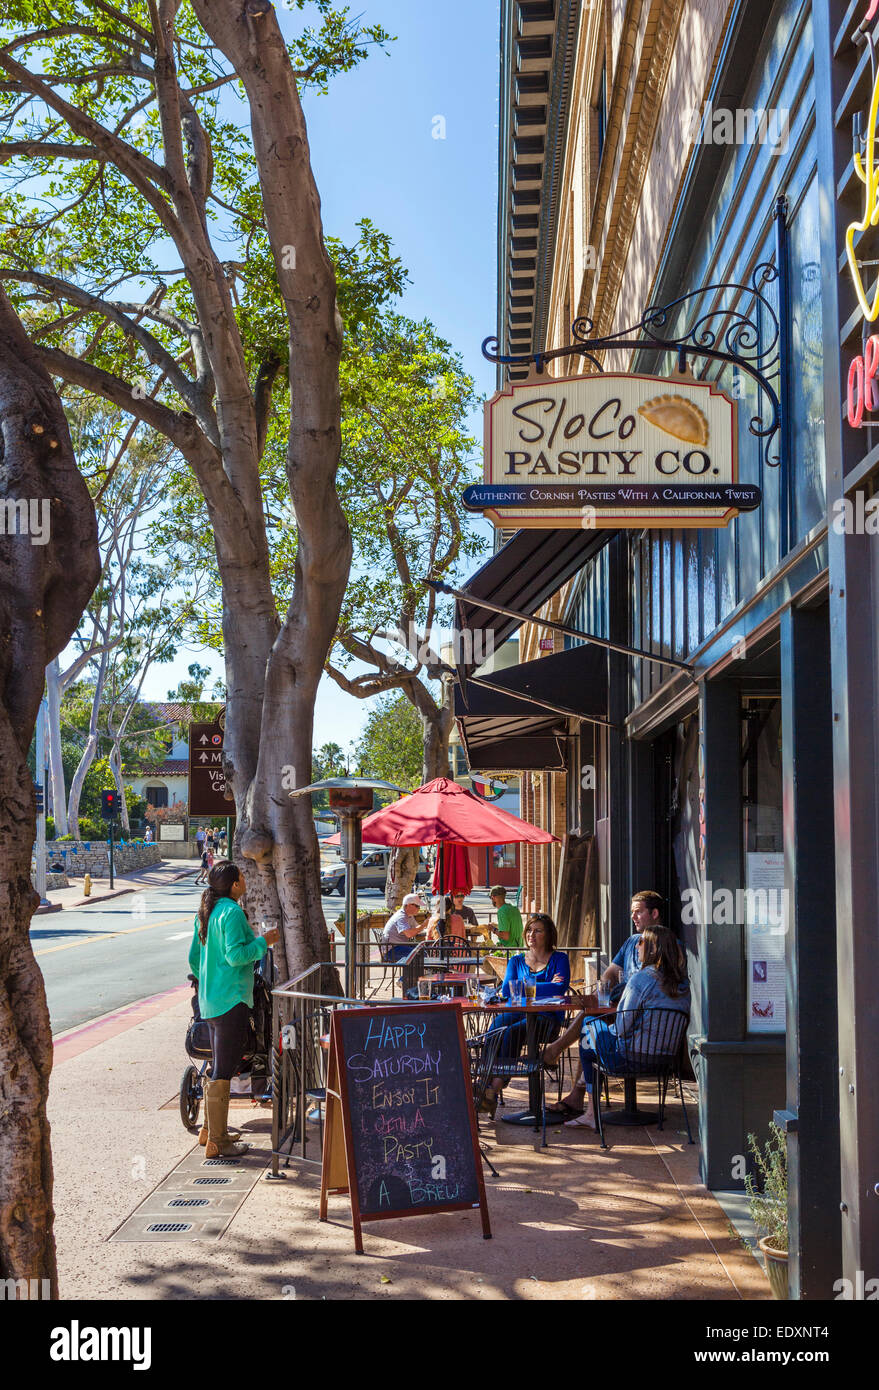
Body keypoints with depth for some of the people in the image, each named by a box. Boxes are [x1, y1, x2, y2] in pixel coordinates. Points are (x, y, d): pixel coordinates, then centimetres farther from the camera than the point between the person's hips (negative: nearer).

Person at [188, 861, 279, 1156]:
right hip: (231, 1000, -10)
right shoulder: (232, 912, -15)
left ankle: (211, 1130, 29)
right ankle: (217, 1142, 0)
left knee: (218, 1067, 20)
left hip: (209, 1000, 10)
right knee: (223, 1071, -5)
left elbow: (194, 958, 18)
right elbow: (235, 954, -24)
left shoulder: (206, 912, 13)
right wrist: (263, 941, -12)